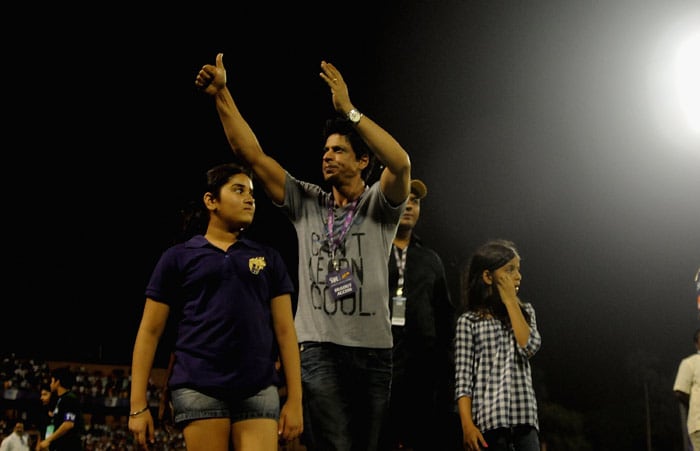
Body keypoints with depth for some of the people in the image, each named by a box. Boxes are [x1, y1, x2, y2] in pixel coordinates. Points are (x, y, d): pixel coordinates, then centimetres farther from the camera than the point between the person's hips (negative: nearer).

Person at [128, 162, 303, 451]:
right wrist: (138, 404, 0)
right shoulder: (179, 257, 9)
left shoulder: (268, 259, 16)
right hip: (199, 389, -2)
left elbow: (285, 330, 11)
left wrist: (295, 399, 2)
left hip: (258, 390, 2)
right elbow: (150, 331, 7)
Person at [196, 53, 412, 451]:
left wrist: (348, 110, -26)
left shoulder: (379, 204, 2)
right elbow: (252, 155, 2)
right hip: (319, 347, 0)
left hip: (374, 348, 0)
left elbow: (401, 163, -21)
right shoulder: (307, 203, 9)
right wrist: (222, 95, -6)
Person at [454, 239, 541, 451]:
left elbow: (529, 347, -6)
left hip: (525, 417, 3)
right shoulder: (469, 321, 1)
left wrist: (511, 301, -2)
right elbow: (463, 379, -3)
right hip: (490, 419, -3)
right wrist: (467, 425, -12)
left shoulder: (524, 311, 14)